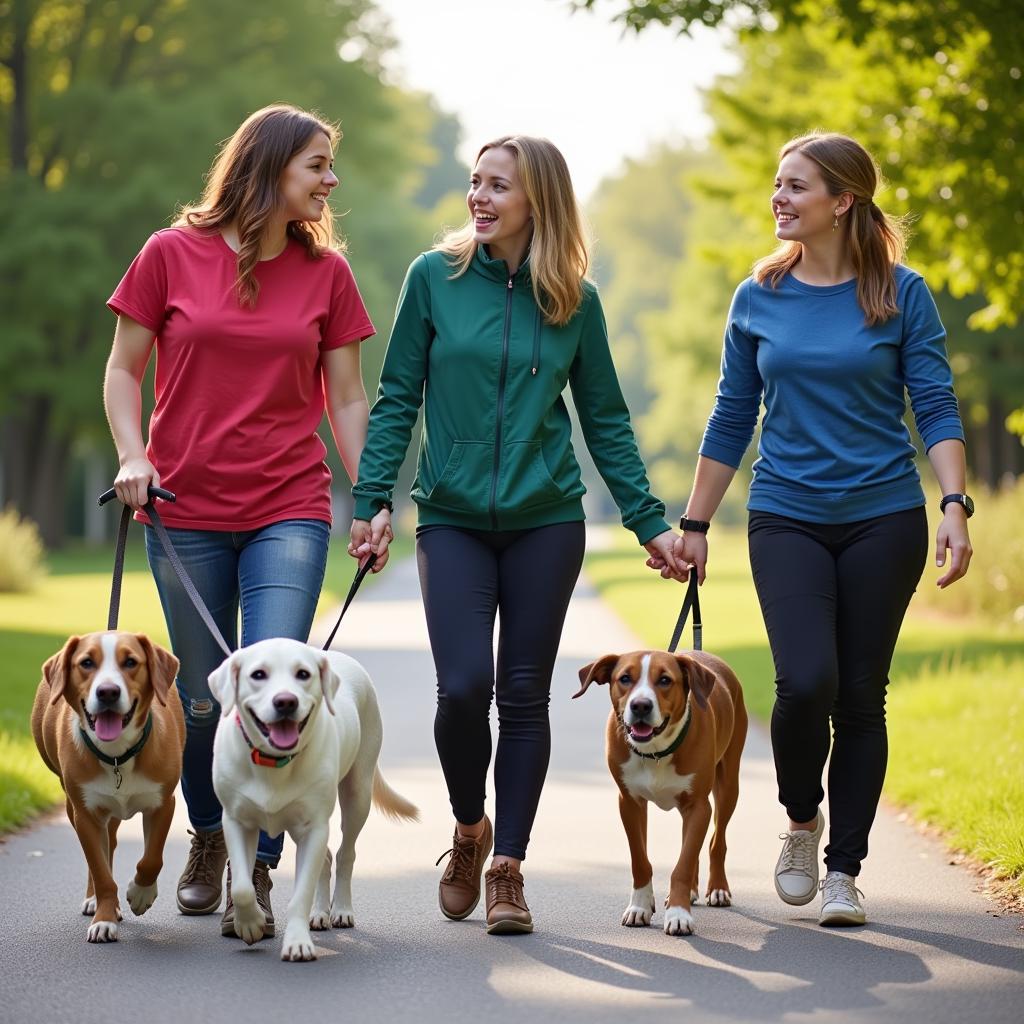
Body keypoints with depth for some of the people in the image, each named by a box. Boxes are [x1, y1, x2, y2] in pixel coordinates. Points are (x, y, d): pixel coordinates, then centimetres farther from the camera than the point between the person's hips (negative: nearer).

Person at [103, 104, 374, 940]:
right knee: (202, 697, 8)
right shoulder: (172, 256, 0)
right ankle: (207, 841, 32)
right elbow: (124, 371, 7)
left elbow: (346, 399, 9)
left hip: (290, 510, 0)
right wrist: (133, 457, -8)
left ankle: (257, 872, -5)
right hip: (186, 512, 0)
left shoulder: (326, 272, 5)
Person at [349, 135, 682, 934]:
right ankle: (470, 829, 16)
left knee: (525, 695, 1)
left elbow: (605, 419, 9)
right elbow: (397, 397, 4)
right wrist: (373, 501, -4)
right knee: (464, 687, -11)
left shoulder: (574, 300, 3)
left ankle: (508, 867, 11)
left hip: (546, 522, 1)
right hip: (453, 519, -1)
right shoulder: (436, 277, 1)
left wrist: (650, 522, 5)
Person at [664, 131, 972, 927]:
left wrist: (955, 507, -16)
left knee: (861, 696, 2)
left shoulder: (901, 295, -2)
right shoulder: (759, 299, 5)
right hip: (787, 520, 1)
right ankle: (802, 821, 13)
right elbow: (731, 421, 11)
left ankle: (845, 870, 14)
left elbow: (936, 407, -3)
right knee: (806, 682, -15)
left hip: (883, 519, -1)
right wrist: (695, 524, 11)